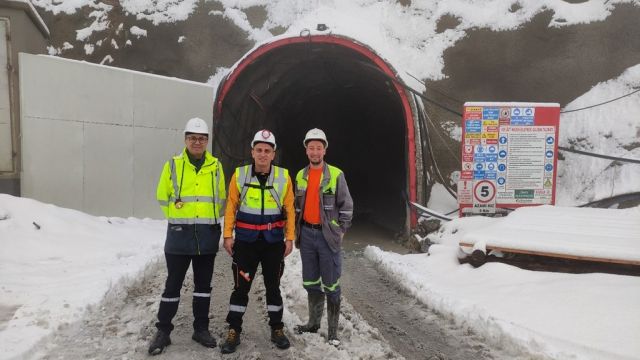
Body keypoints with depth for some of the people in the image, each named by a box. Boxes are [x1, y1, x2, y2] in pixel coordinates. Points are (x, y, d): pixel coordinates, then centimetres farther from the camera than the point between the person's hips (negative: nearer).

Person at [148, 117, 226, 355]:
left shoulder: (216, 166, 5)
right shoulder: (173, 165, 0)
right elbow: (162, 196, 8)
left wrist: (209, 220, 8)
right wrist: (179, 217, 5)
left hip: (207, 236, 2)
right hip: (179, 234, -2)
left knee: (203, 284, 11)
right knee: (173, 284, 4)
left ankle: (201, 328, 23)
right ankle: (163, 331, 17)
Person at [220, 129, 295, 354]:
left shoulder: (283, 177, -4)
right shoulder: (239, 175, -4)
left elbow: (289, 210, 1)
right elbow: (231, 207, 1)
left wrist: (290, 238, -1)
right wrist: (228, 235, -3)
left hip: (274, 242, 0)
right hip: (246, 241, 0)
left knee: (273, 286, 12)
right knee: (241, 286, 6)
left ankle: (276, 329, 26)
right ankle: (234, 331, 20)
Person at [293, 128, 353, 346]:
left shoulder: (336, 174, -5)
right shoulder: (300, 176, 10)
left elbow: (347, 206, -3)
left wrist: (341, 231, -7)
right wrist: (297, 231, 13)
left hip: (328, 235, -5)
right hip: (307, 234, 5)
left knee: (331, 285, 0)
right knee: (310, 283, 14)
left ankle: (333, 331, 10)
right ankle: (313, 323, 29)